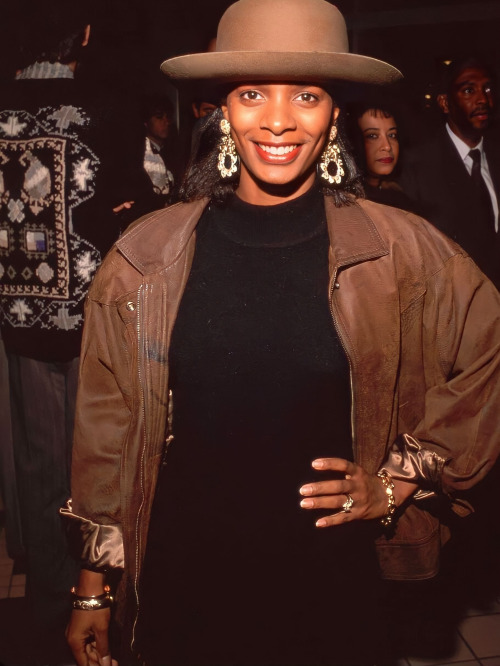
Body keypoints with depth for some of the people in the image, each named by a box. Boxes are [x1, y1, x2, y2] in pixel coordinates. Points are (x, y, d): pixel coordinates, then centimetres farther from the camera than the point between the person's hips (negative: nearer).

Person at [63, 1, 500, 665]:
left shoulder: (403, 254, -9)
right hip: (181, 588, 1)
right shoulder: (144, 257, -6)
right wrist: (92, 586, 5)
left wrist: (400, 482, -1)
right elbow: (106, 428, 0)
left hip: (334, 586, 0)